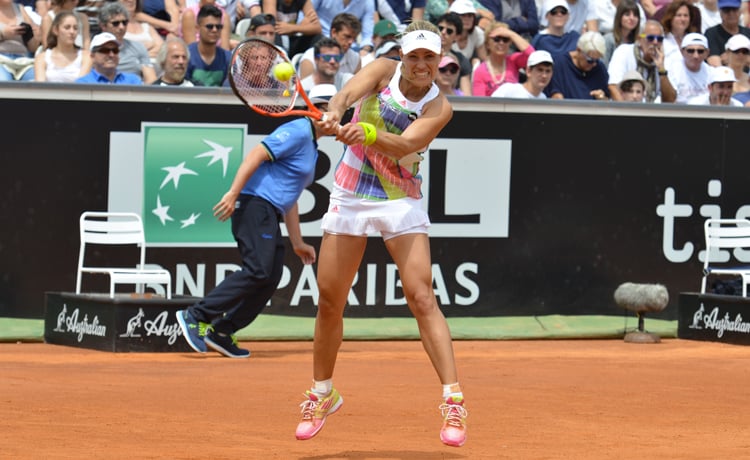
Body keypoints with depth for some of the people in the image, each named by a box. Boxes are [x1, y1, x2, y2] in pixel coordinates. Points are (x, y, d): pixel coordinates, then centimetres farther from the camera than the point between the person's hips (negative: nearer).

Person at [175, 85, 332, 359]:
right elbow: (255, 155, -17)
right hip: (255, 204, -10)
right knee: (258, 270, -19)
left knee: (270, 279, 1)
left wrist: (297, 243, 28)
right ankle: (196, 316, -16)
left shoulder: (311, 148, 23)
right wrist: (233, 193, -25)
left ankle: (220, 333, 3)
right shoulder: (297, 131, -7)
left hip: (269, 216, 10)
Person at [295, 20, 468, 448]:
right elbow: (350, 92, -26)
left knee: (422, 298, -15)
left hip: (401, 202, -2)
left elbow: (405, 144, -28)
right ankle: (322, 394, 26)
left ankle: (455, 402, -16)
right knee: (330, 301, 6)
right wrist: (335, 113, -49)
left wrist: (369, 134, -47)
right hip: (350, 197, 2)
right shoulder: (384, 70, -6)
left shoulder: (439, 108, -11)